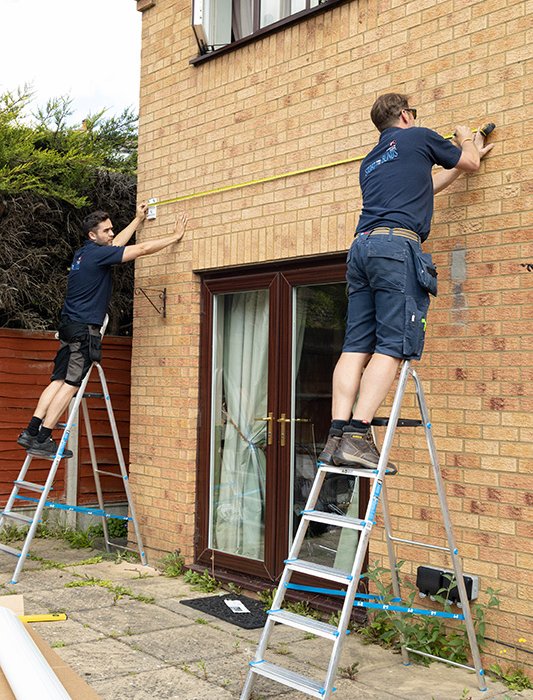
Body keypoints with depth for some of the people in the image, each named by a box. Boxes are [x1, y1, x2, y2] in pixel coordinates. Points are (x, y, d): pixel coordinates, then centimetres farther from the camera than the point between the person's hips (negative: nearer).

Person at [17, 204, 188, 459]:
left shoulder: (84, 253, 16)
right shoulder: (97, 253, -11)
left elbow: (115, 244, 34)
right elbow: (142, 249, -11)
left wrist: (137, 220, 40)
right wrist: (175, 236, -1)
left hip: (69, 326, 9)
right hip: (84, 330, -9)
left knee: (58, 380, 7)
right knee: (69, 385, -7)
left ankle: (31, 432, 3)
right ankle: (42, 439, -6)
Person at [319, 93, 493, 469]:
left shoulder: (370, 162, 32)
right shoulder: (418, 138, 13)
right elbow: (469, 162, 26)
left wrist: (466, 158, 55)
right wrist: (465, 138, 49)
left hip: (362, 245, 7)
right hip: (397, 244, -7)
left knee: (357, 346, 0)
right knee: (393, 346, -12)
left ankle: (337, 434, -10)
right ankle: (357, 436, -22)